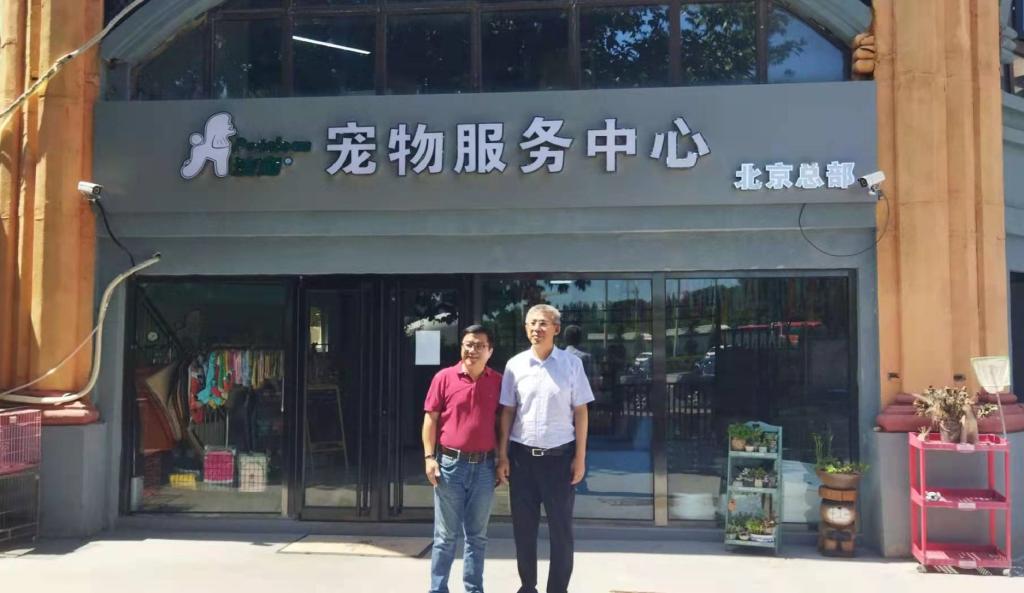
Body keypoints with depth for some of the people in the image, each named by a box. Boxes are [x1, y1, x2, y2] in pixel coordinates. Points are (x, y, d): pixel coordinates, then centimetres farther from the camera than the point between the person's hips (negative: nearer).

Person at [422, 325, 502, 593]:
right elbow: (430, 418, -1)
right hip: (450, 463, -2)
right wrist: (429, 457, -7)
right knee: (445, 535, 6)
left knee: (477, 535, 12)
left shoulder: (498, 381, 3)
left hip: (484, 466, 2)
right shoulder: (444, 377, -2)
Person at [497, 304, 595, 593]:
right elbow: (507, 412, 6)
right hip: (522, 455, 2)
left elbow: (580, 412, 1)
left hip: (560, 455, -1)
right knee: (523, 528, 10)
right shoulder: (515, 365, 2)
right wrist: (502, 456, 1)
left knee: (561, 528, 6)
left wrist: (580, 457, -3)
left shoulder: (571, 363, -2)